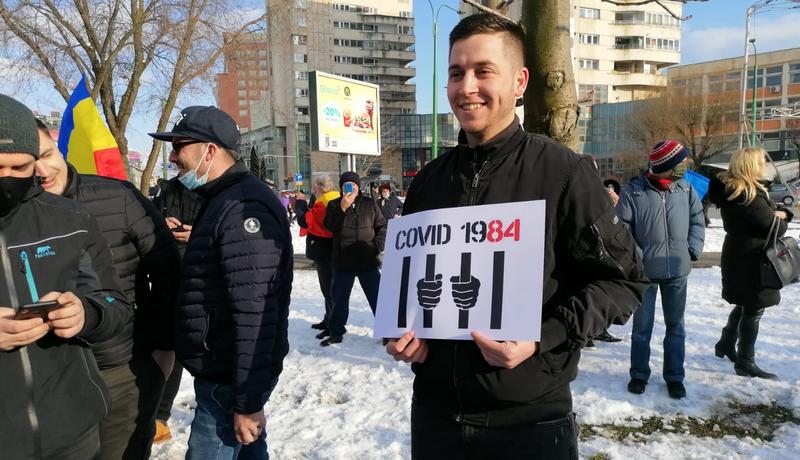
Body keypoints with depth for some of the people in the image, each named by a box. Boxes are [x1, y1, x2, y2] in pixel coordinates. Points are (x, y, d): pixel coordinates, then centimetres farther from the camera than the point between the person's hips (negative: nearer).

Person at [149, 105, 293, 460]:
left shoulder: (244, 207, -22)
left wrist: (248, 401, -24)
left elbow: (254, 314, -27)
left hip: (231, 380, -10)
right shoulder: (223, 201, 13)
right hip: (223, 372, 10)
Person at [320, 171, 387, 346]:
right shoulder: (334, 205, 3)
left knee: (377, 298, 6)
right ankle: (335, 331, 25)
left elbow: (382, 226, 7)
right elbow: (330, 226, -12)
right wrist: (342, 208, -22)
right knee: (340, 298, 12)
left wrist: (378, 245, -4)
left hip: (368, 261, -1)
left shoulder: (369, 203, 3)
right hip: (343, 261, 1)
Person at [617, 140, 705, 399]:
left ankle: (674, 377, 26)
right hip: (645, 270, -3)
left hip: (678, 270, 3)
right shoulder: (635, 192, -10)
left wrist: (693, 249, 2)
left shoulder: (685, 189, 1)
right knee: (642, 326, 8)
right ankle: (639, 375, 24)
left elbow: (697, 220, 13)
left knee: (675, 326, 13)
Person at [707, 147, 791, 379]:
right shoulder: (749, 196, -22)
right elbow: (775, 227, -20)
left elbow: (767, 209, 14)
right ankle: (745, 363, 10)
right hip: (751, 260, -10)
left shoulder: (731, 190, 8)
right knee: (753, 309, 0)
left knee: (745, 304, 23)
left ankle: (726, 344, 37)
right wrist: (780, 220, 2)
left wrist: (781, 212, -7)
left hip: (739, 257, 10)